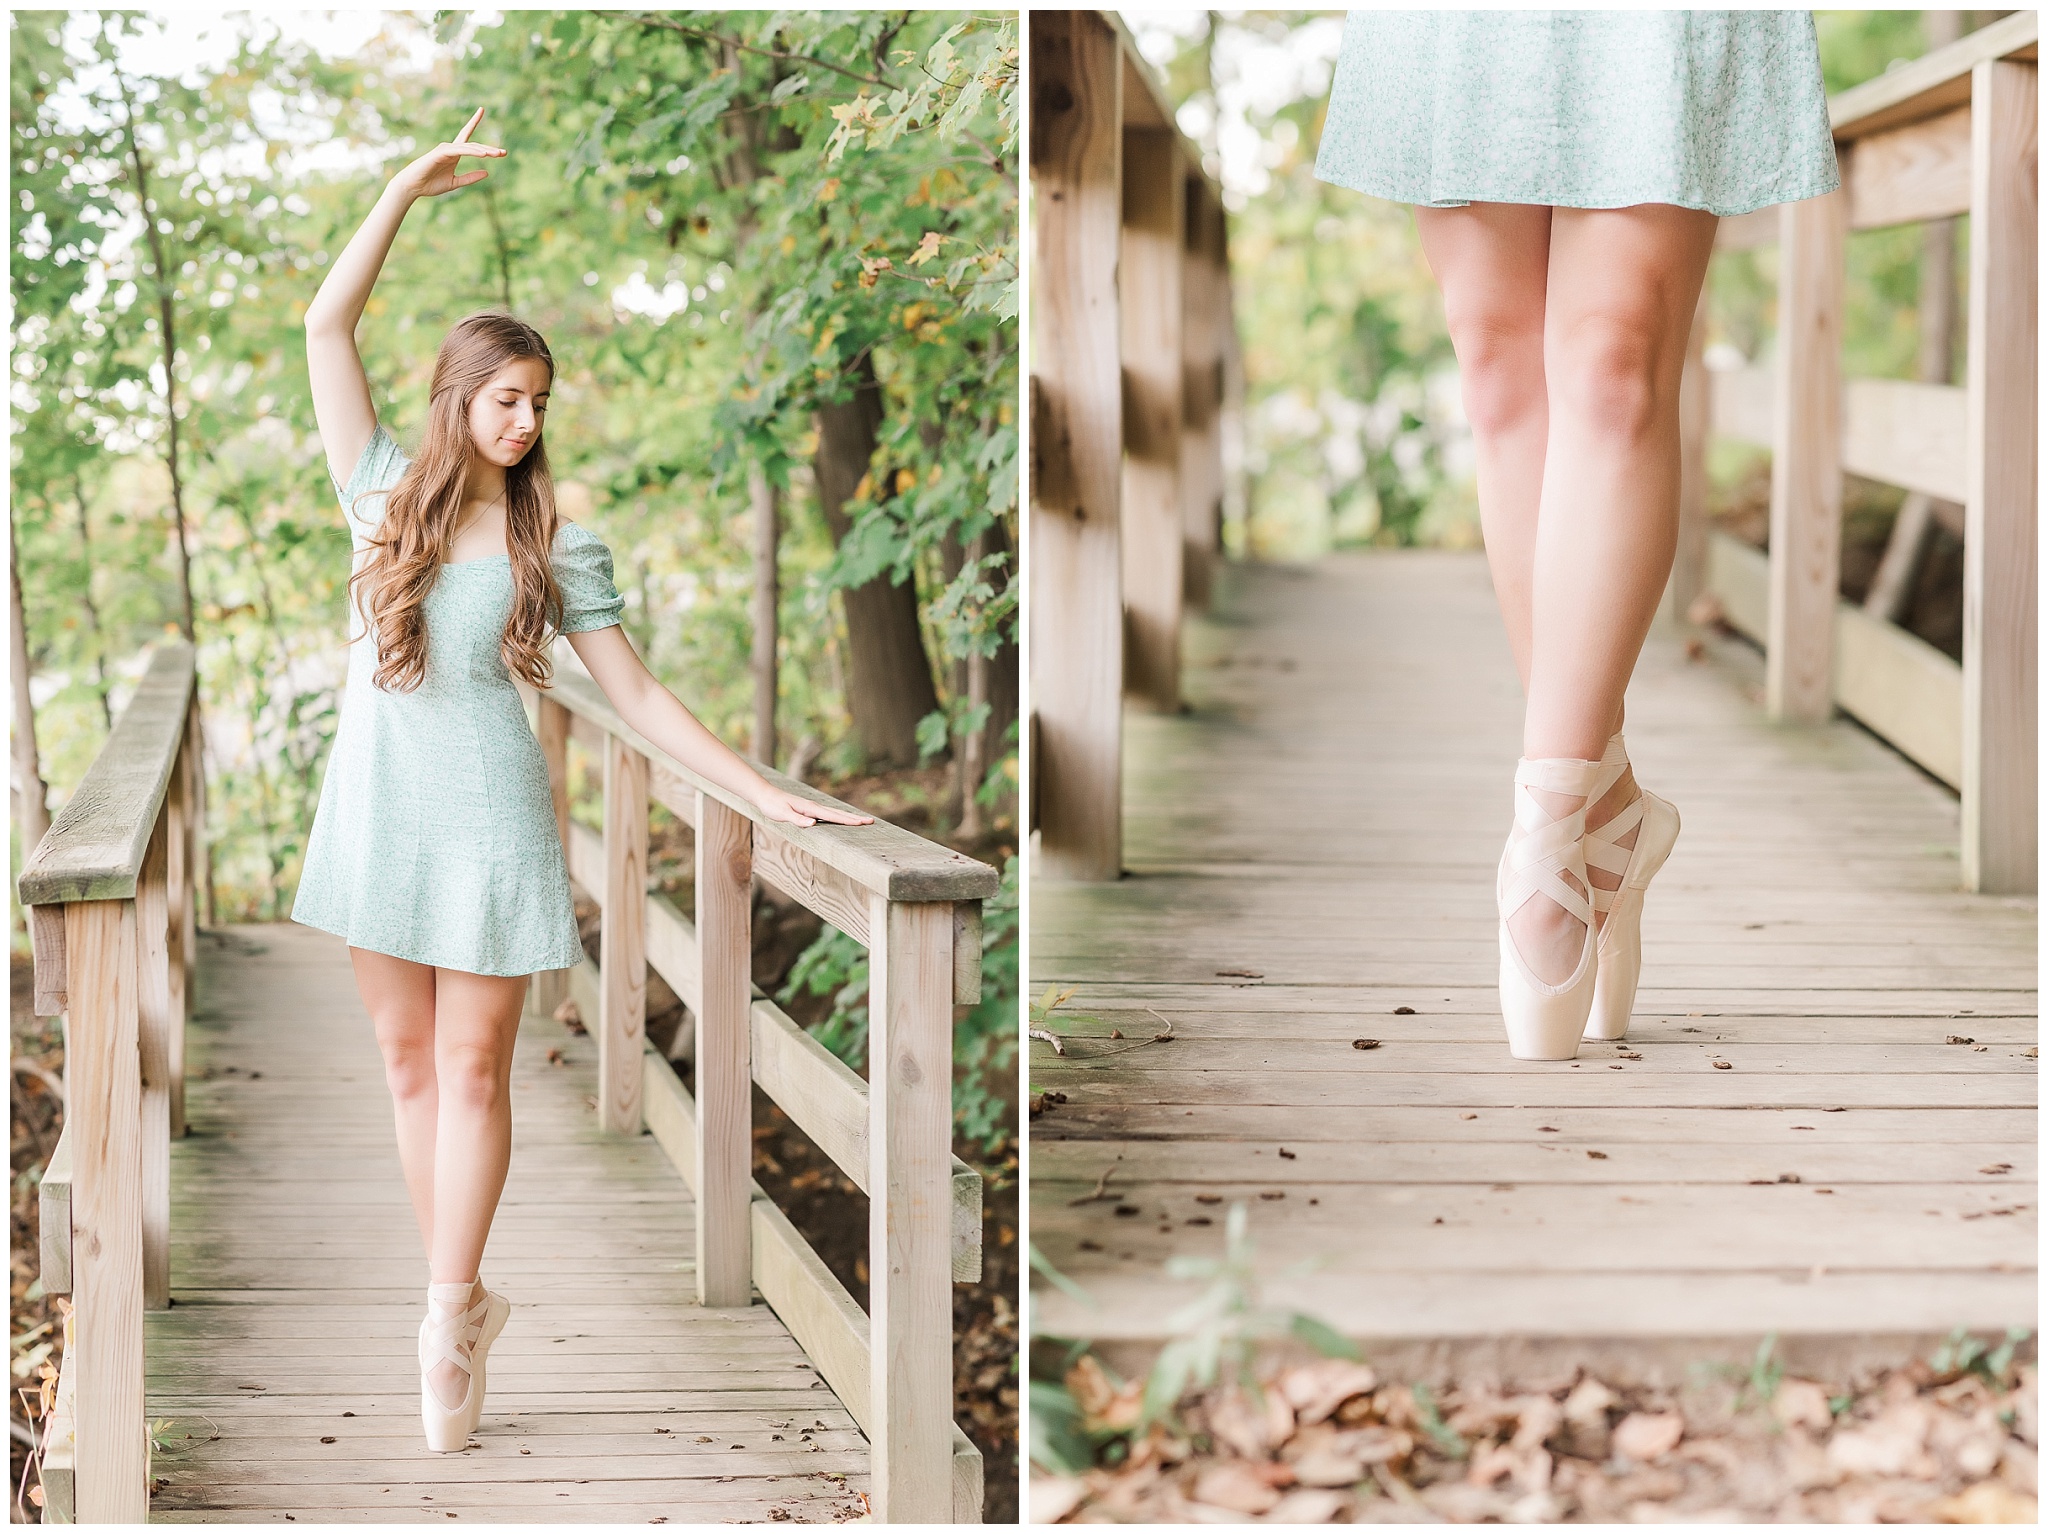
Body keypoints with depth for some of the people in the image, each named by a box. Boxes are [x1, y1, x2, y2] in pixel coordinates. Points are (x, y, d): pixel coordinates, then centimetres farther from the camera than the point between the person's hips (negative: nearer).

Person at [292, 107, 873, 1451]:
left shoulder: (560, 549, 1)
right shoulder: (388, 494, 4)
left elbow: (640, 697, 2)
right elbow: (328, 329, -2)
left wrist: (774, 798, -3)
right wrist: (408, 191, -6)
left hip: (488, 822, -2)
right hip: (377, 809, 2)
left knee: (472, 1072, 0)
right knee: (408, 1063, 8)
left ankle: (449, 1324, 5)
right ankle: (462, 1301, 19)